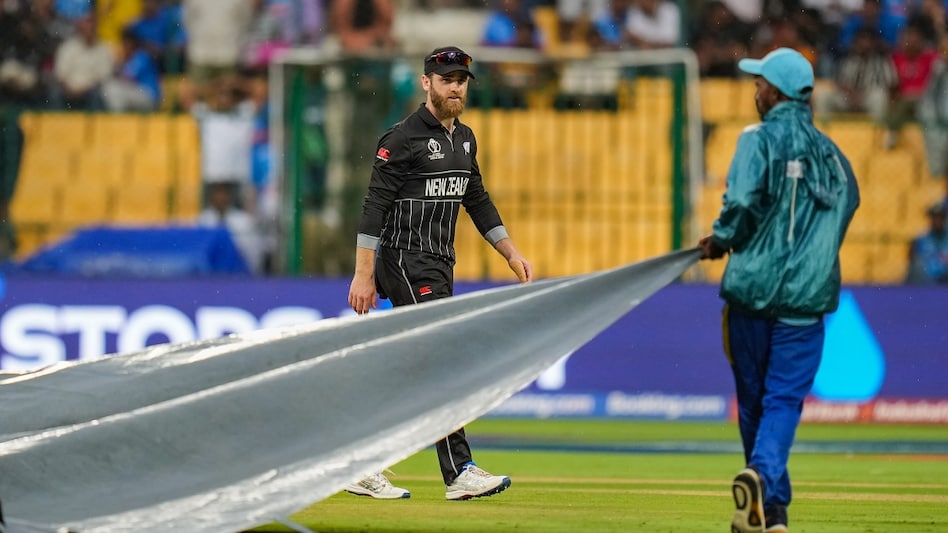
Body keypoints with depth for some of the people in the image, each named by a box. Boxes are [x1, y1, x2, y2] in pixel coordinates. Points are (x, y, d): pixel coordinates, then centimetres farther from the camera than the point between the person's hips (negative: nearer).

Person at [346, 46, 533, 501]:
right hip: (406, 262, -9)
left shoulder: (463, 139, 15)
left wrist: (512, 254, 16)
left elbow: (477, 201, 24)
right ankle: (459, 473, -20)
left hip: (439, 266, 9)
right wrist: (363, 275, -19)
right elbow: (375, 207, -14)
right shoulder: (403, 138, -11)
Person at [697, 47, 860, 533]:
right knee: (784, 399, -1)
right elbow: (845, 210, 12)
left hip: (752, 288, -2)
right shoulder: (832, 155, 12)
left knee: (754, 398, 11)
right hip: (807, 294, 3)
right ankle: (763, 475, -28)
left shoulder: (761, 139, -4)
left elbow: (744, 201, -18)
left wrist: (722, 239, -1)